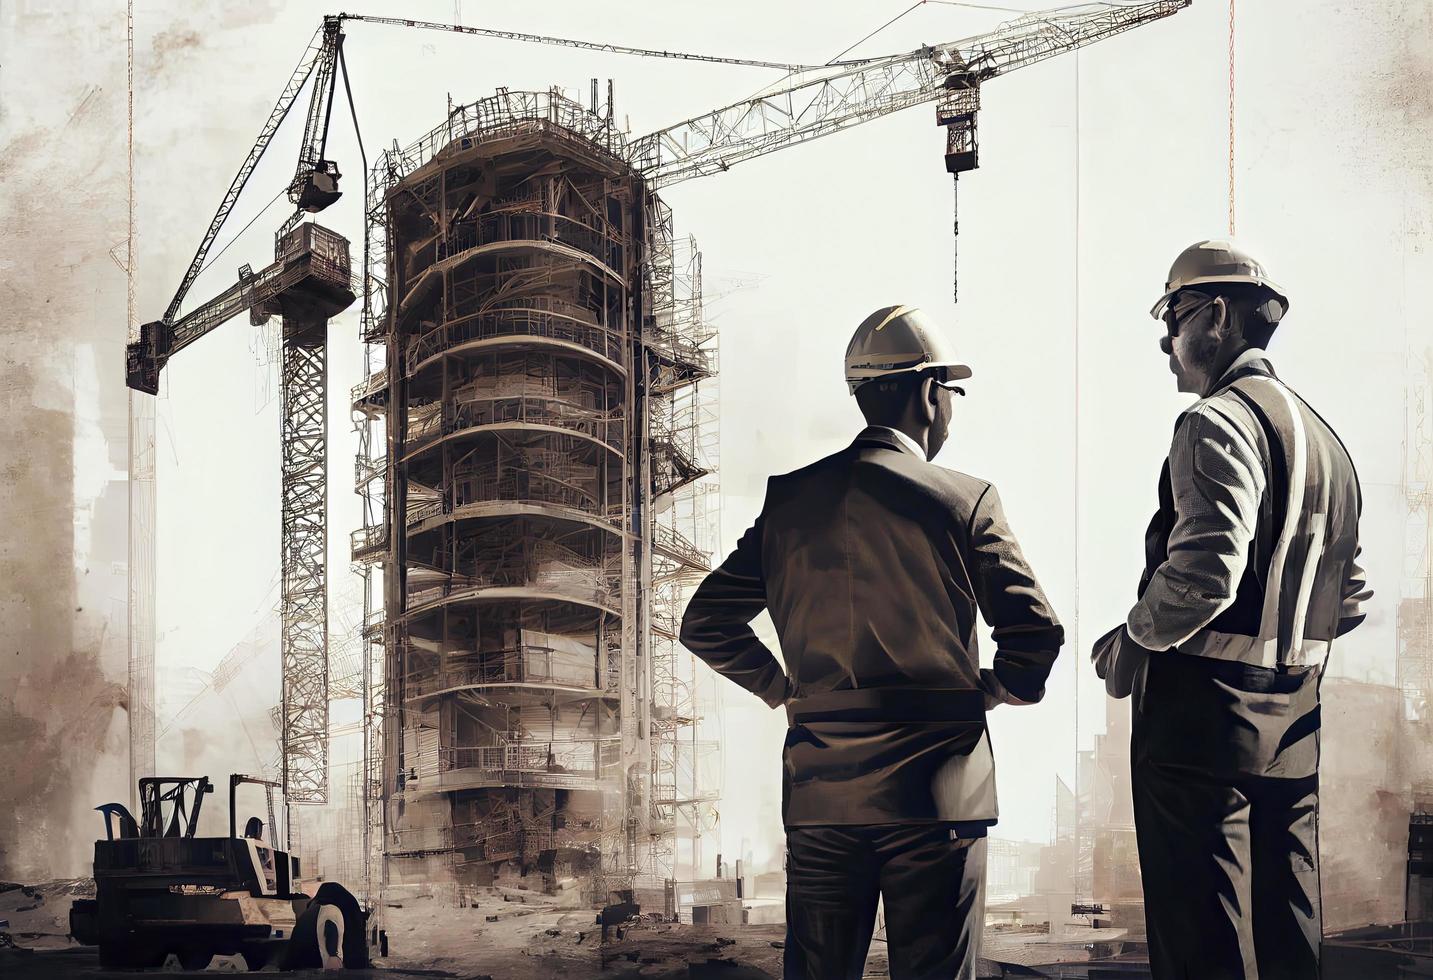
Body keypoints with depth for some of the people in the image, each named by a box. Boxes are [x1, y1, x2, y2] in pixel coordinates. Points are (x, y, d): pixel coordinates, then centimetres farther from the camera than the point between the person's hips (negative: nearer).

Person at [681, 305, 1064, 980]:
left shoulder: (788, 499, 4)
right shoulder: (963, 501, -7)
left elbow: (705, 623, 7)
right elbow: (1035, 636, -10)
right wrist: (994, 691, 8)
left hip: (817, 792, 4)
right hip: (934, 794, -4)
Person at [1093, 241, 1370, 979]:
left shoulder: (1220, 420, -13)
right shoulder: (1322, 438, 16)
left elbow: (1204, 571, -25)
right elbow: (1349, 600, 19)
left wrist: (1131, 644, -11)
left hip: (1202, 709, -9)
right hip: (1293, 725, 9)